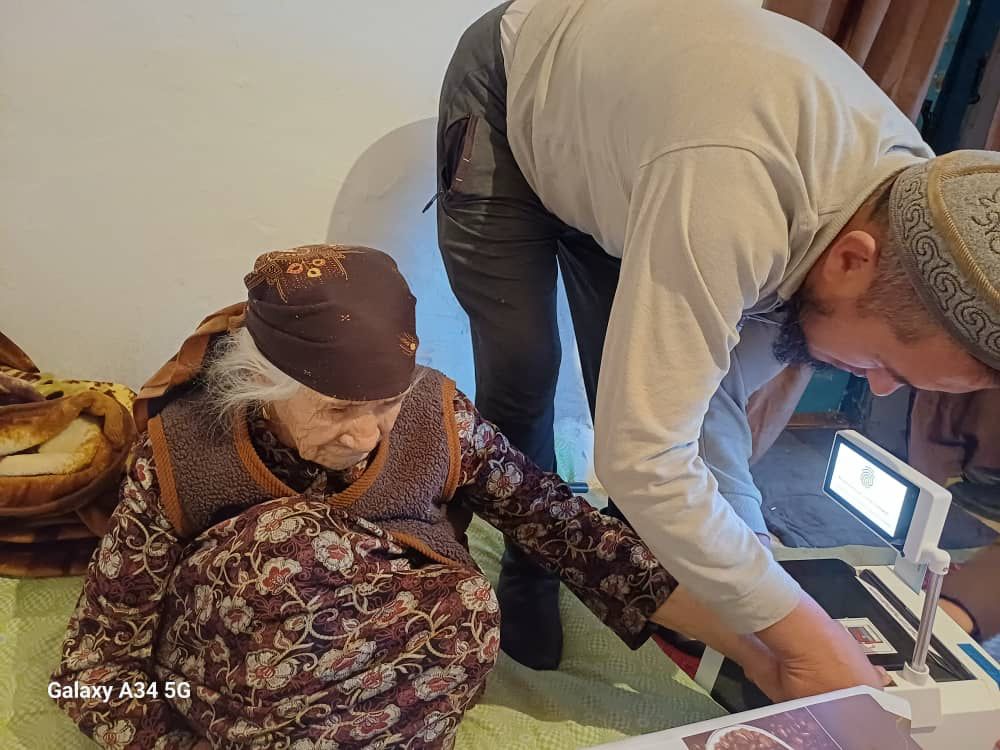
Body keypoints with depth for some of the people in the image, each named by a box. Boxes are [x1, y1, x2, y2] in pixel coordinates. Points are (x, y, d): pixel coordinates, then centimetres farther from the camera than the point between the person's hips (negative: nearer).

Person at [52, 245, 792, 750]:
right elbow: (98, 660, -9)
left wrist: (743, 645, -14)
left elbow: (573, 532, -12)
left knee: (465, 608, -32)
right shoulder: (180, 455, -18)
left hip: (382, 669, 2)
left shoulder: (437, 418, -15)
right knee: (284, 541, -32)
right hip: (228, 687, -1)